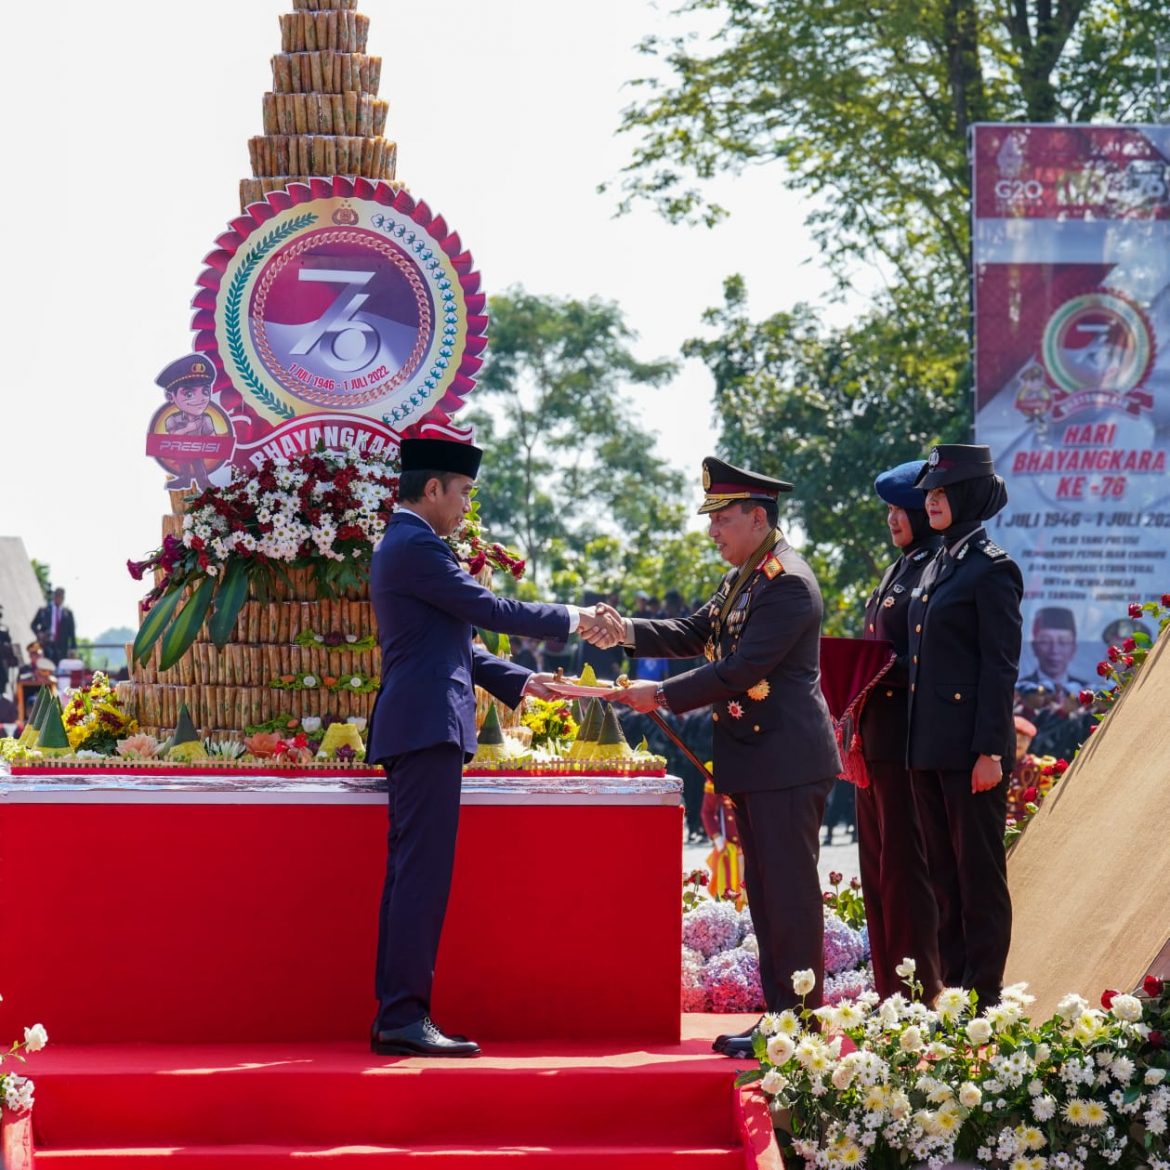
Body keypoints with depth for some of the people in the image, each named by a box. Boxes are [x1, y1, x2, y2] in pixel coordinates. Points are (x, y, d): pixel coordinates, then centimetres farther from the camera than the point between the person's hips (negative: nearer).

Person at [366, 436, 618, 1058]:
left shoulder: (402, 546, 21)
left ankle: (395, 1017, 10)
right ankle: (405, 1018, -14)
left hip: (413, 729, 11)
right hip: (427, 727, -11)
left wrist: (518, 681, 19)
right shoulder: (417, 547, -12)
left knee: (410, 873, 10)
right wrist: (568, 619, 0)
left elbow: (453, 642, 25)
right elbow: (492, 611, -12)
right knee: (422, 873, -12)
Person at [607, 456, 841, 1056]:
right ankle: (780, 1016, 18)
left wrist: (662, 695, -18)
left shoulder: (788, 583, -17)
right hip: (755, 761, 10)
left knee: (790, 893, -7)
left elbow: (742, 668, -22)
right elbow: (696, 634, 17)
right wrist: (628, 631, 1)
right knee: (765, 892, 13)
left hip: (788, 764, -10)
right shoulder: (743, 579, 15)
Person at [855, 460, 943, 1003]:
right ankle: (888, 993, 16)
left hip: (908, 735, -10)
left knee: (905, 865, -7)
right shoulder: (900, 568, 18)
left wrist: (891, 670, -23)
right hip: (876, 738, 10)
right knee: (877, 866, 11)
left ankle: (917, 995, -4)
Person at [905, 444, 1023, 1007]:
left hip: (970, 747, -9)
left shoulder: (992, 569, -10)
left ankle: (984, 997, 2)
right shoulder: (937, 568, 16)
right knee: (943, 875, 11)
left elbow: (1001, 666, -14)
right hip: (929, 748, 9)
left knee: (980, 875, -2)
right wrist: (917, 745, 16)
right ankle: (951, 989, 17)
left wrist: (990, 751, -18)